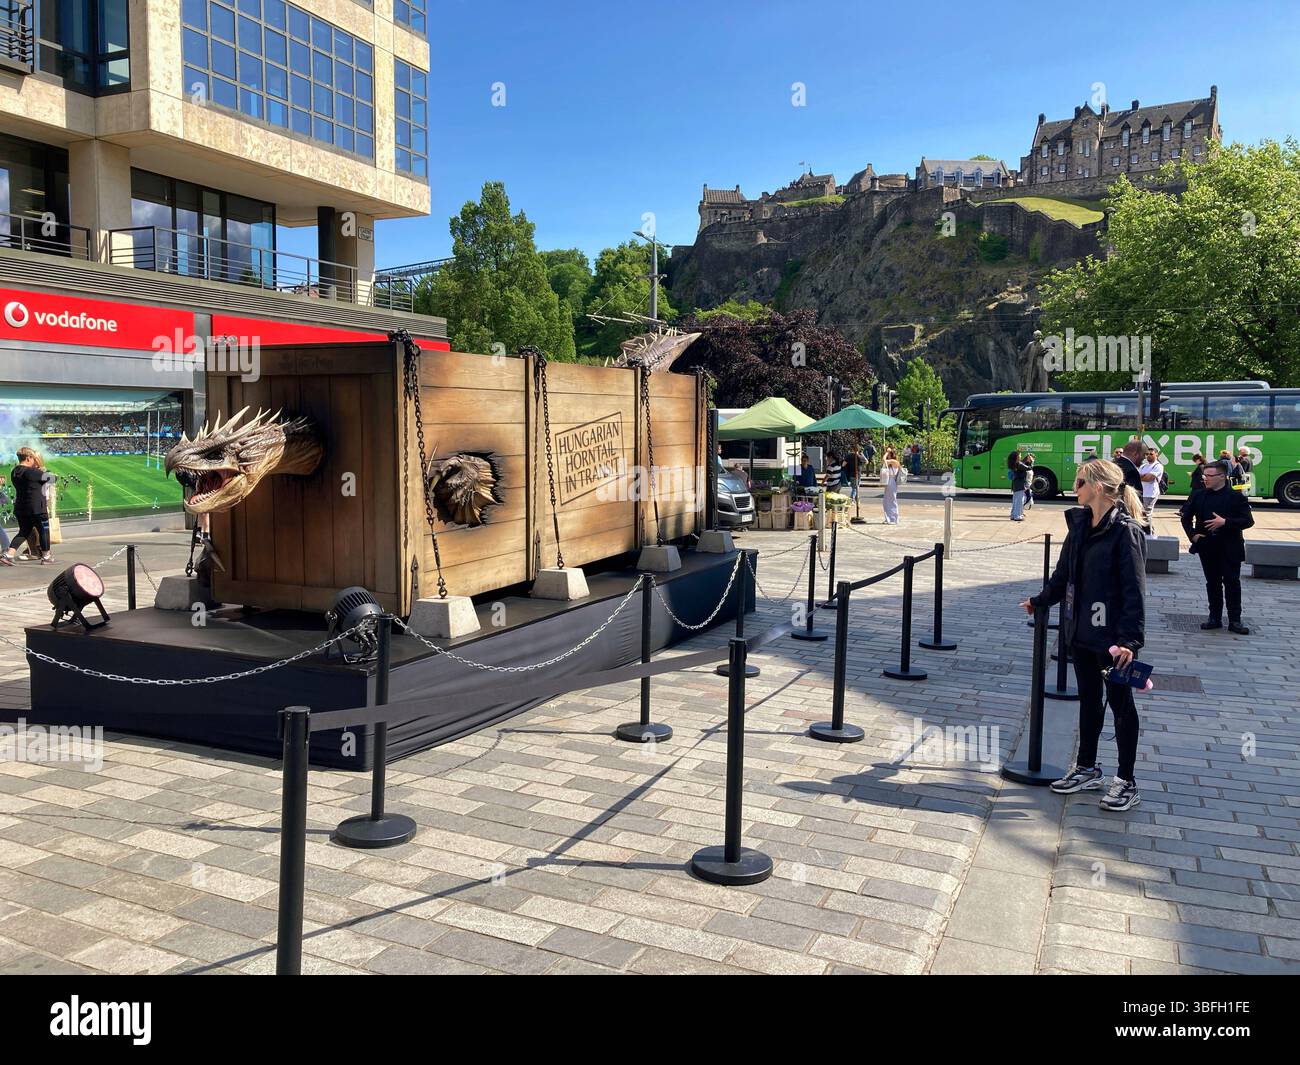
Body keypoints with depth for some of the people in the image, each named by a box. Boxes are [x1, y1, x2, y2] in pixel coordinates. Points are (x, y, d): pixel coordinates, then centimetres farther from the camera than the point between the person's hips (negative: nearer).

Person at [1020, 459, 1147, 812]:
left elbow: (1134, 589, -20)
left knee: (1120, 703, 6)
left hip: (1112, 636, -7)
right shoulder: (1080, 524, 5)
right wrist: (1040, 601, 21)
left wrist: (1130, 639, -24)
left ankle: (1126, 781, 19)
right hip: (1081, 630, 7)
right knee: (1088, 699, 18)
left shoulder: (1125, 531, -17)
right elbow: (1064, 573, 17)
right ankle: (1087, 769, 32)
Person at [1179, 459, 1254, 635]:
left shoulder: (1236, 497, -7)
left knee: (1232, 583, -1)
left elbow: (1248, 521, -10)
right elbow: (1186, 515, 15)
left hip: (1229, 548, -3)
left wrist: (1225, 522, -22)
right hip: (1207, 546, 4)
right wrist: (1192, 534, 2)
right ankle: (1215, 618, 17)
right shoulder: (1198, 495, 4)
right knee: (1212, 583, 10)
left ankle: (1234, 620, 5)